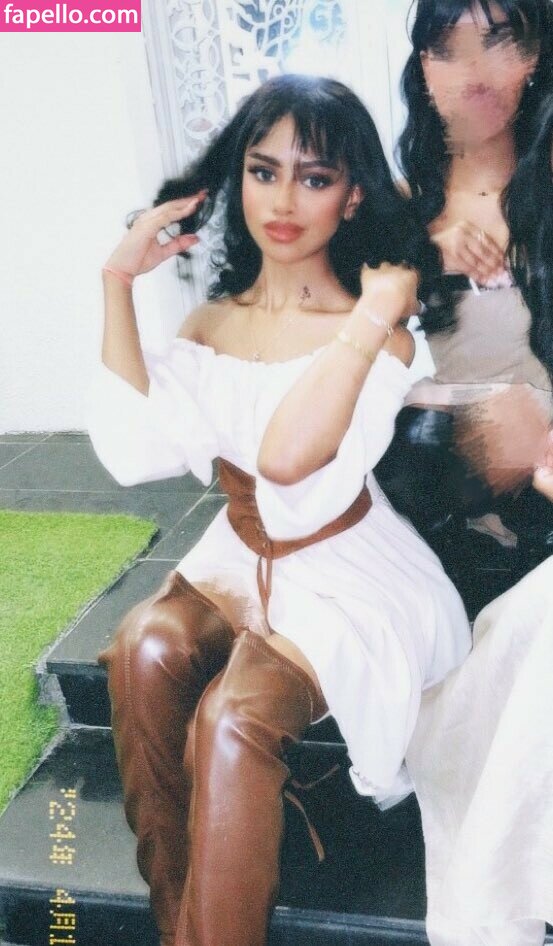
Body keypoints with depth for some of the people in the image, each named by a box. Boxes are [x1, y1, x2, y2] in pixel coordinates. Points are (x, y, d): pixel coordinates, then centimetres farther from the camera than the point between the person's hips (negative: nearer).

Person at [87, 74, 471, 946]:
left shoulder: (380, 334, -9)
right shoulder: (211, 323, 6)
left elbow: (287, 459, -28)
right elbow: (134, 450, -12)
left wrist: (373, 318, -25)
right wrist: (118, 282, -9)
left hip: (345, 578, -4)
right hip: (236, 560, 5)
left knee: (233, 718, -29)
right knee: (144, 649, -24)